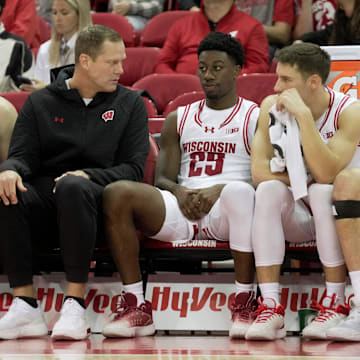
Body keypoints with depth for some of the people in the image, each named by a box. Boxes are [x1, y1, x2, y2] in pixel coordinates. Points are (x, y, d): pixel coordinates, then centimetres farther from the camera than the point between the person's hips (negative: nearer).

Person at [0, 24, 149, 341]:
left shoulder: (130, 104, 14)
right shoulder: (40, 103, 16)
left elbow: (134, 169, 5)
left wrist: (88, 175, -14)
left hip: (98, 203, -2)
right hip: (44, 199, 2)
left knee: (72, 187, -37)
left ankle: (75, 304, -36)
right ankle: (25, 307, -29)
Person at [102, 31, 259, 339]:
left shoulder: (256, 117, 9)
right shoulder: (179, 119, 22)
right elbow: (162, 178, 15)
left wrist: (219, 190, -18)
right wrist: (179, 192, -10)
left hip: (226, 210, -4)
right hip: (182, 209, 4)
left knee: (240, 191, -42)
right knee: (117, 193, -24)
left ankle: (245, 303, -33)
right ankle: (136, 307, -26)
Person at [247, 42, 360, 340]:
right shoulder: (271, 107, -5)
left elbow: (326, 174, -29)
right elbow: (259, 171, -11)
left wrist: (303, 114, -31)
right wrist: (302, 182, -20)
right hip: (296, 216, 3)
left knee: (324, 191, -34)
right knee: (269, 190, -28)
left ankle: (335, 305, -29)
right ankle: (270, 307, -34)